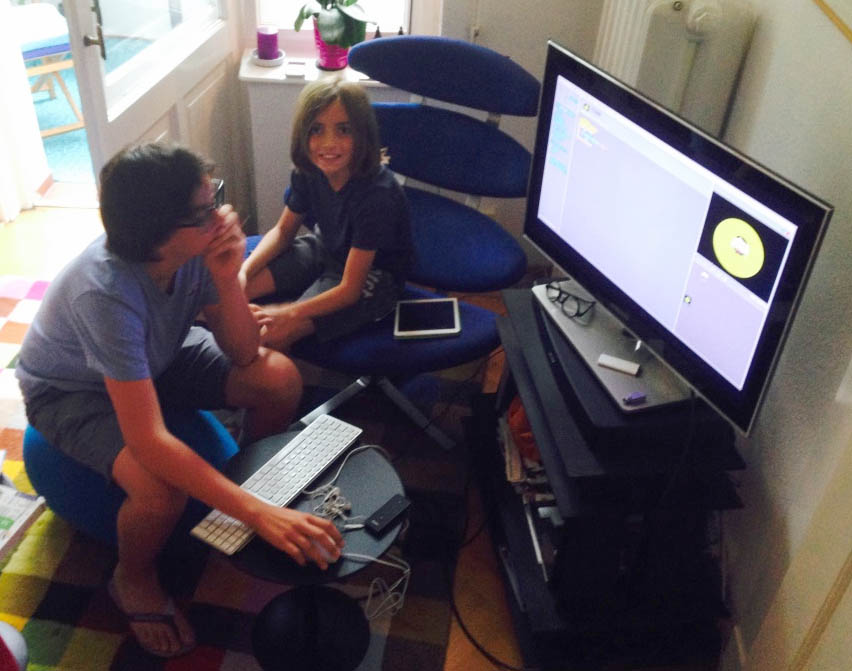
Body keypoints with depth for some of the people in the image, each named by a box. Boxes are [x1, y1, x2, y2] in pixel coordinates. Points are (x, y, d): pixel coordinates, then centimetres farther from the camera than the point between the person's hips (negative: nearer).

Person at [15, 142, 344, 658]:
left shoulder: (197, 244, -25)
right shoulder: (105, 292, -40)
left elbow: (243, 354, -15)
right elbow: (149, 443, -43)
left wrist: (227, 280, -35)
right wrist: (259, 514, -47)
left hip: (157, 355, 5)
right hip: (72, 390, -5)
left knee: (281, 378, -13)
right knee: (161, 493, -31)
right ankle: (134, 579, 4)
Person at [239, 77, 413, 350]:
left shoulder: (376, 194, -33)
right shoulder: (307, 172, -14)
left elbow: (350, 289, -27)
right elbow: (284, 230, 4)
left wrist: (290, 314, -31)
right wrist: (243, 271, -12)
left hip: (372, 274, -6)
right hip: (323, 249, 7)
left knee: (274, 333, -21)